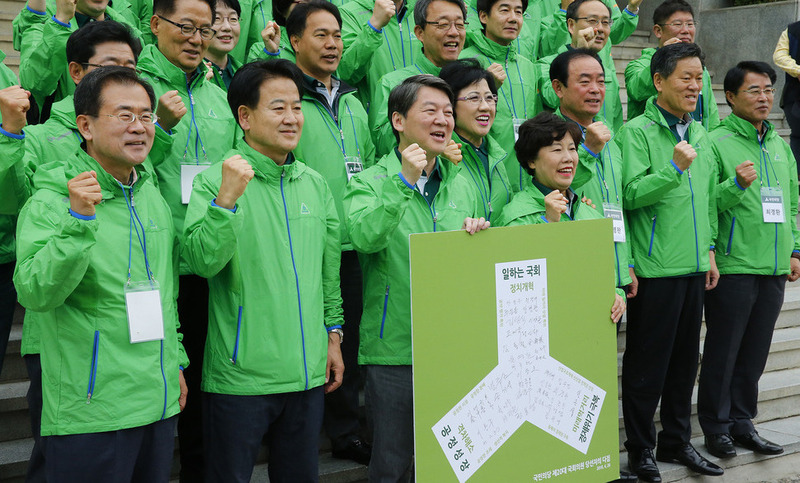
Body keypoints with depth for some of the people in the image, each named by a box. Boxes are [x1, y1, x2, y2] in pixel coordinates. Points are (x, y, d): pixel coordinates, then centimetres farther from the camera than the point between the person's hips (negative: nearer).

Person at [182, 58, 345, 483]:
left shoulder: (315, 183, 10)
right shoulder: (216, 180, -8)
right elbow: (202, 262, -20)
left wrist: (333, 336, 16)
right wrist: (226, 199, -31)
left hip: (307, 370, 5)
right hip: (240, 373, -5)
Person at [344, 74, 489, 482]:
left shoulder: (462, 187, 14)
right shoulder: (371, 182, -2)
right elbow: (365, 237, -22)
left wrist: (478, 237, -1)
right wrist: (404, 182, -27)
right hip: (394, 349, -5)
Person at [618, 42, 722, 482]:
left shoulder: (699, 134, 14)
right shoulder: (637, 132, -8)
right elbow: (630, 194, -16)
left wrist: (709, 250, 18)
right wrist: (674, 168, -25)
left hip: (693, 267, 7)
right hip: (655, 268, -7)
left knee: (685, 358, 14)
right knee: (646, 362, 1)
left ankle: (677, 442, 26)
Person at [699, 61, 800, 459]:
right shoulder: (717, 143, -7)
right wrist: (736, 184, -27)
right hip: (733, 268, -6)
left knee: (755, 352, 13)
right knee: (723, 351, 2)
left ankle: (742, 422, 24)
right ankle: (716, 426, 14)